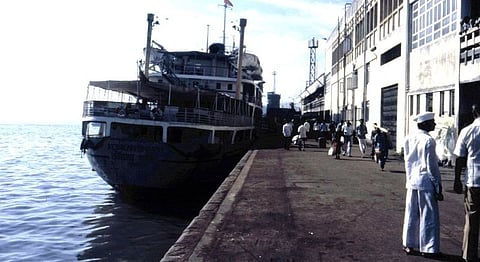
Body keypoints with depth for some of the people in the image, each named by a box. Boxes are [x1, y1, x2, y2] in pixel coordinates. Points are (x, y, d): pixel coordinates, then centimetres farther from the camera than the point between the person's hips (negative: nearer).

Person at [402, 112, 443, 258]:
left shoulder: (409, 139, 6)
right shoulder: (428, 140, -14)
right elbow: (432, 166, -13)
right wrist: (438, 187, -6)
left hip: (412, 182, 6)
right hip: (426, 182, -6)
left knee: (411, 215, 14)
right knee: (429, 217, 4)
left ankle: (408, 244, 23)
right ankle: (428, 249, 12)